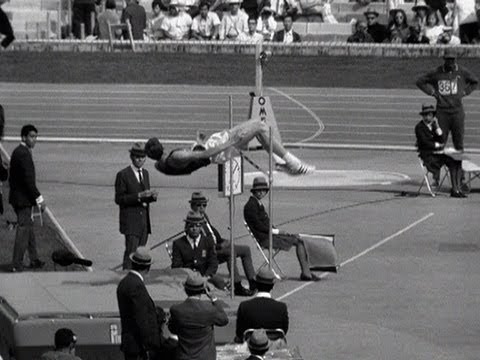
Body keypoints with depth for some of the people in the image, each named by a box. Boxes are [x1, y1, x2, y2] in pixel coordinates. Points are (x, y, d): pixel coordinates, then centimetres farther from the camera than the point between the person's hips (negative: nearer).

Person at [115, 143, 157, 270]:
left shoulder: (145, 173, 15)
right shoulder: (123, 175, -7)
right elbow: (119, 199, -11)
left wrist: (152, 196, -2)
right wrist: (138, 196, -21)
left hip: (144, 219, 7)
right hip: (131, 220, -7)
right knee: (131, 252, -13)